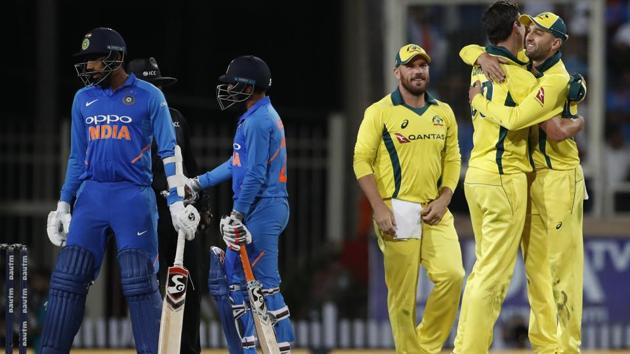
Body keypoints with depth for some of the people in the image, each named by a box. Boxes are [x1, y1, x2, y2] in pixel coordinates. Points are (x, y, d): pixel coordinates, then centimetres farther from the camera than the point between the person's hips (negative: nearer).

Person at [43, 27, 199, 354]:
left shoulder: (148, 97, -1)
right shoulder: (83, 99, 13)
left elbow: (169, 152, -1)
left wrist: (177, 201, -8)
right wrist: (63, 205, 15)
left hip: (133, 196, -4)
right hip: (91, 195, 4)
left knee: (139, 282, -9)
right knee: (67, 278, -2)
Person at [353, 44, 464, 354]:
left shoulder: (443, 113, 15)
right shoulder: (380, 112, 0)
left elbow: (452, 160, 17)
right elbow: (362, 160, -4)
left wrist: (444, 199, 0)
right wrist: (379, 208, -13)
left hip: (435, 212, 4)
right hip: (397, 211, -4)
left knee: (452, 275, -12)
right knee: (402, 291, -5)